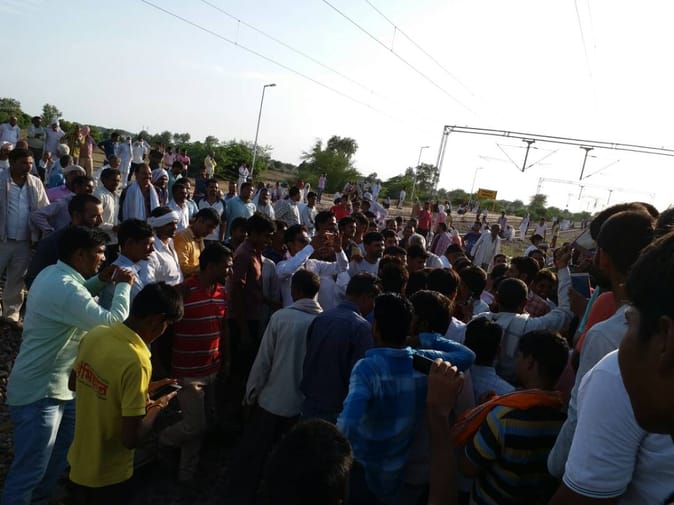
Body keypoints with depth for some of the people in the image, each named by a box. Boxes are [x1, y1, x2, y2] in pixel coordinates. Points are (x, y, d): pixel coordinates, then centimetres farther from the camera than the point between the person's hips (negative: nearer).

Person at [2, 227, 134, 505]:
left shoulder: (53, 274, 4)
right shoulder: (64, 287, -29)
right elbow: (112, 320, -32)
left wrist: (100, 281, 5)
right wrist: (123, 285, -17)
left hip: (57, 385, 11)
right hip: (37, 393, -11)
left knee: (69, 443, 25)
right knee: (29, 469, 2)